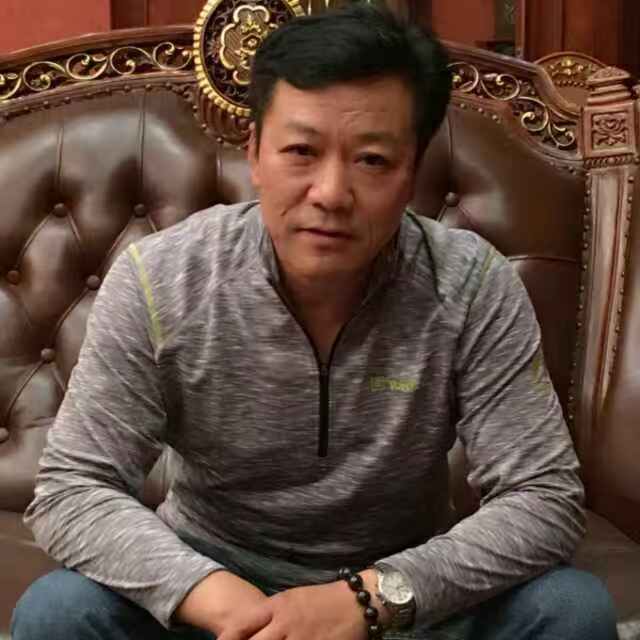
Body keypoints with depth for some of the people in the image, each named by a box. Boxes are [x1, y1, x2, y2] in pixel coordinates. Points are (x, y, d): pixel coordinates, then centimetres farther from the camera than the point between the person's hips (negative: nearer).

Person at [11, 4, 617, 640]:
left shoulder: (473, 287, -19)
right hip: (212, 571, 0)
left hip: (400, 588, 0)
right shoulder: (156, 280, -18)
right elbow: (71, 489, -17)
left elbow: (545, 497, -18)